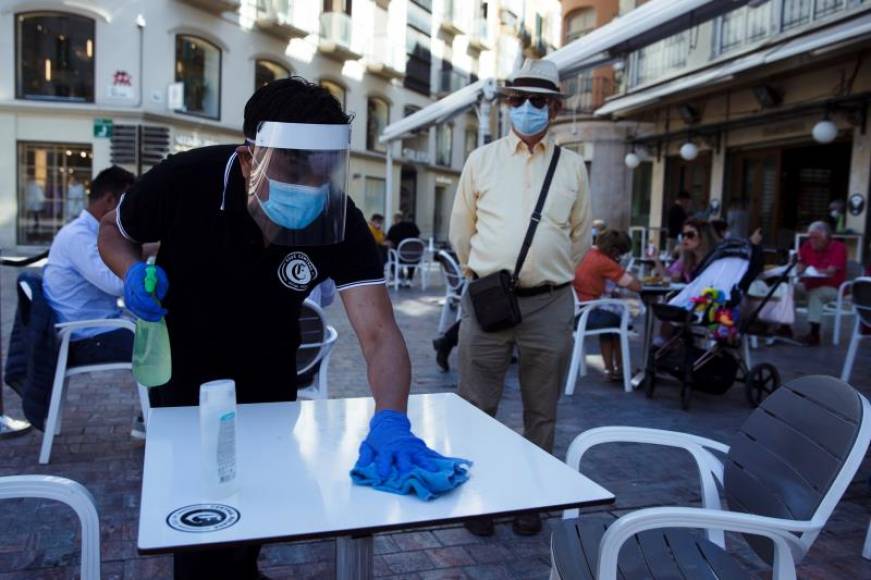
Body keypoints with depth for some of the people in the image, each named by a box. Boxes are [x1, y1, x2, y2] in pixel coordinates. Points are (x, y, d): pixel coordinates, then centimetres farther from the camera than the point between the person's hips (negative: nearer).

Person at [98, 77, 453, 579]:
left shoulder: (341, 224, -29)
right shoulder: (184, 181, -29)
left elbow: (379, 333, -37)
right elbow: (114, 230, -9)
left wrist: (391, 420, -54)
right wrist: (134, 273, -31)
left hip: (269, 372, 2)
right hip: (184, 367, -2)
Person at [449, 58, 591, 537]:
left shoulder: (572, 167, 6)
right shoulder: (481, 160, 4)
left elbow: (580, 236, 15)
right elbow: (460, 231, 11)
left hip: (550, 304, 1)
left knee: (541, 412, 12)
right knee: (476, 407, 7)